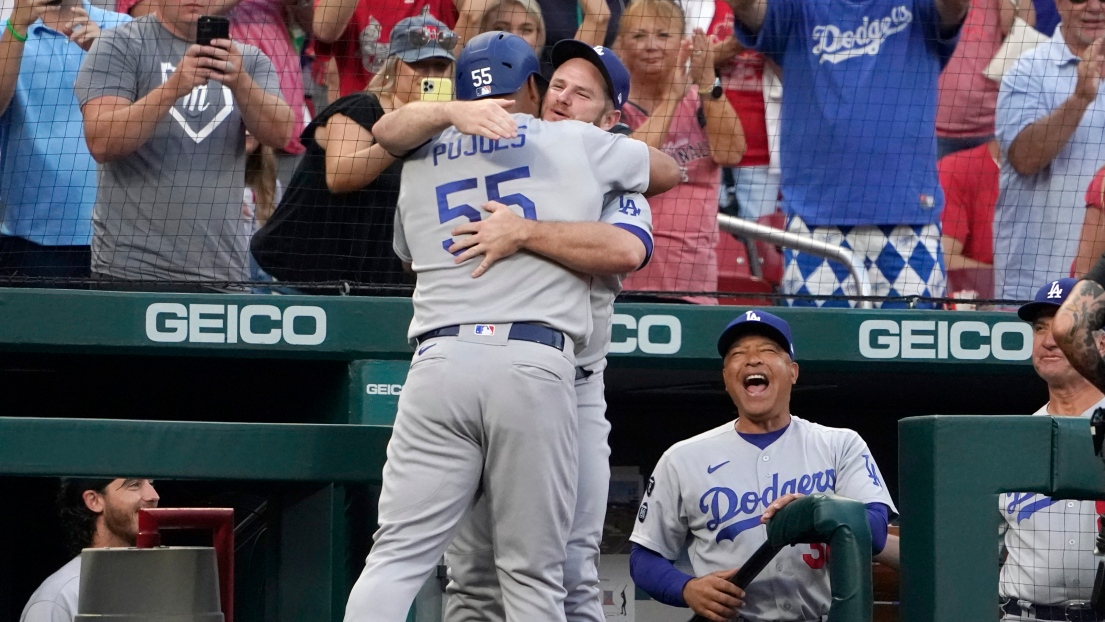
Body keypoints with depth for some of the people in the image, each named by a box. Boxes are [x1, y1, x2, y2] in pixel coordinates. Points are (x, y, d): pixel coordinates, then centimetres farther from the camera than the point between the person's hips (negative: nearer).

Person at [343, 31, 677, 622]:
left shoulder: (420, 160, 22)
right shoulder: (576, 144, 16)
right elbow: (667, 170, 32)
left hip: (439, 358, 2)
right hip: (535, 365, -2)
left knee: (397, 556, -3)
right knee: (533, 572, 1)